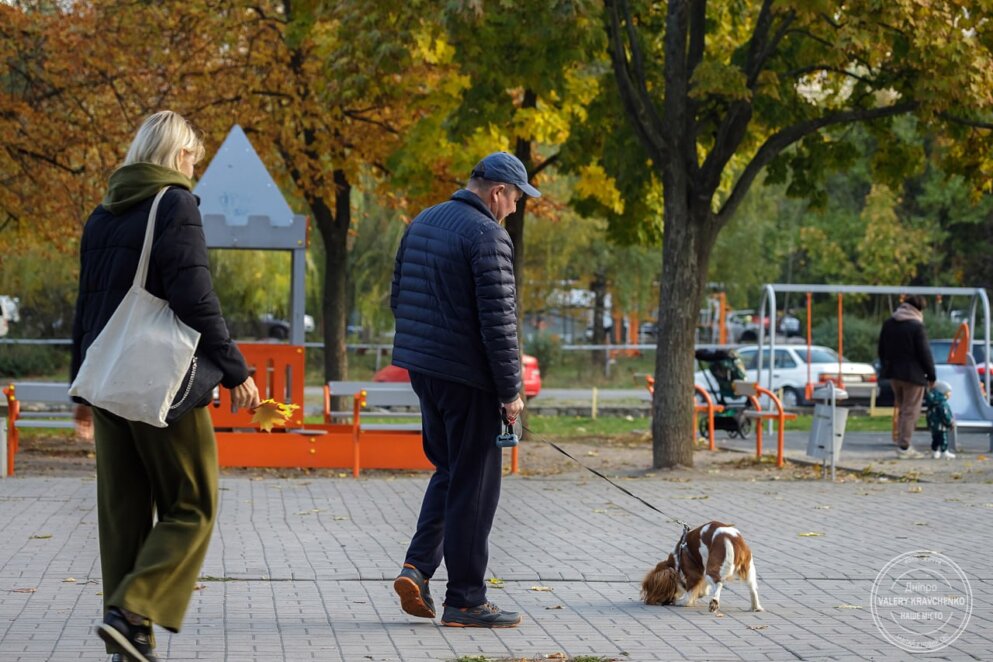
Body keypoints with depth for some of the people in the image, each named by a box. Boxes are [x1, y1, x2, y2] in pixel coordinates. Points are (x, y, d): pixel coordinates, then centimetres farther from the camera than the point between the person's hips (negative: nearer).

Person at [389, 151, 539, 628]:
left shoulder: (422, 223, 11)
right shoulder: (487, 236, -15)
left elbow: (398, 298, 18)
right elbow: (498, 321, -18)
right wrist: (510, 391, -12)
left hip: (422, 369, 8)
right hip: (467, 375, -8)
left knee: (449, 470, 21)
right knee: (474, 483, 1)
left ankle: (418, 567, 8)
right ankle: (465, 599, 6)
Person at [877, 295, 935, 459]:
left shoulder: (888, 324, 7)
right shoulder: (917, 327, -15)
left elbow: (882, 350, 14)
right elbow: (925, 353, -13)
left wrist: (886, 368, 24)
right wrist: (931, 375, -4)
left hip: (893, 373, 7)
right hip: (912, 374, -7)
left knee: (900, 407, 19)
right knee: (910, 410, 0)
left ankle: (900, 440, 19)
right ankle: (904, 448, -1)